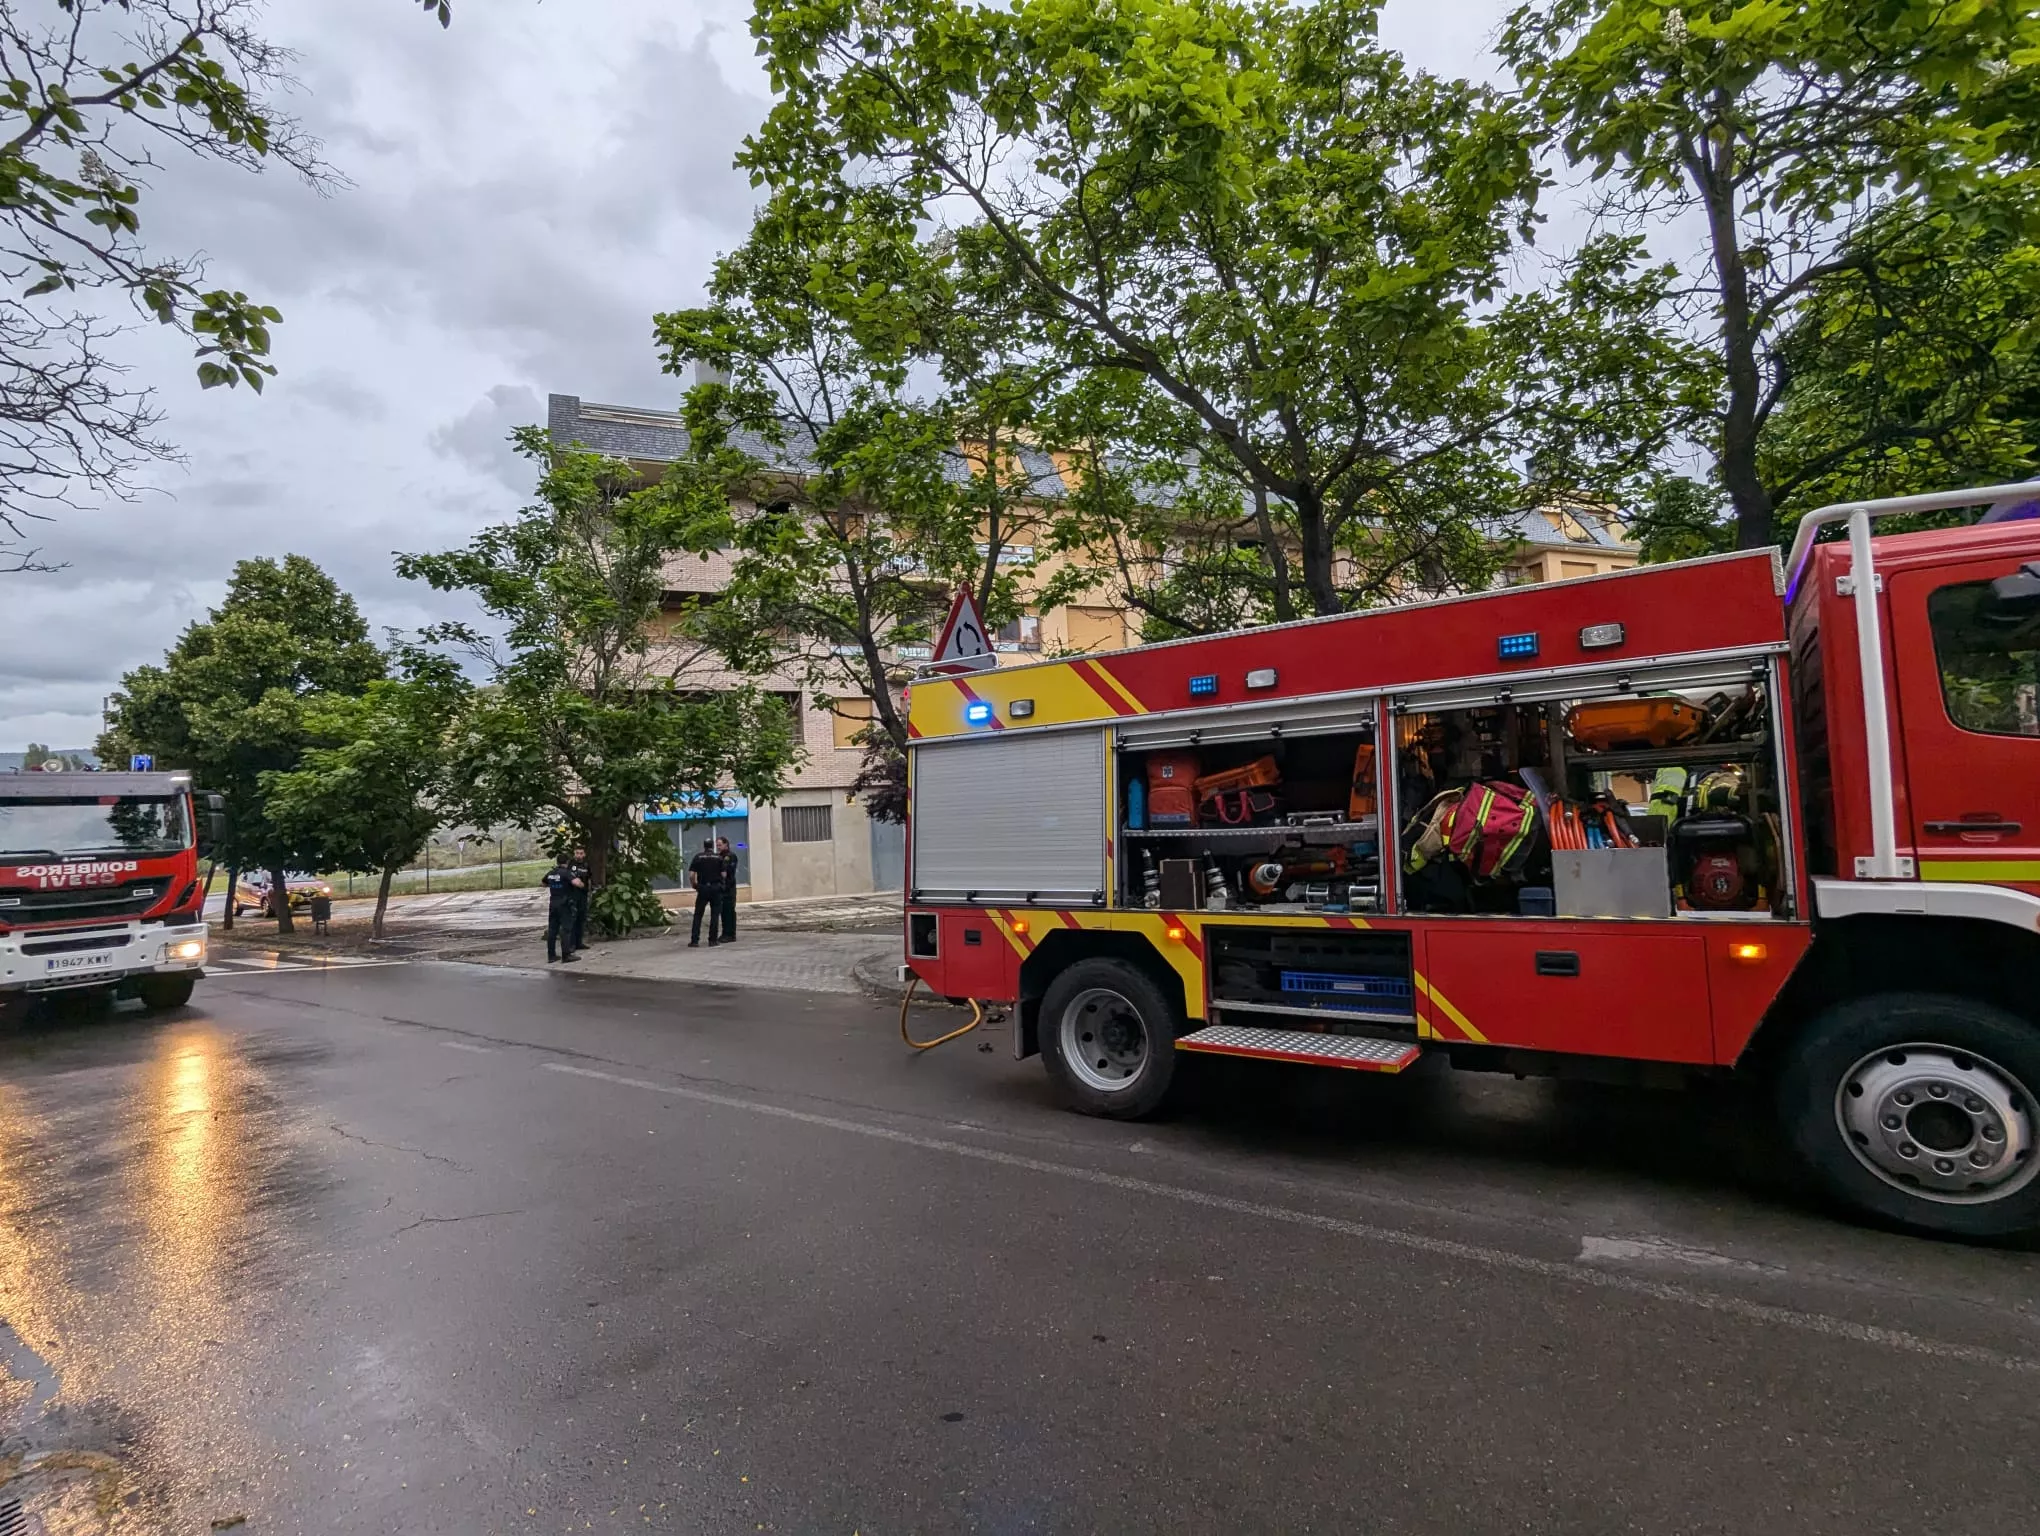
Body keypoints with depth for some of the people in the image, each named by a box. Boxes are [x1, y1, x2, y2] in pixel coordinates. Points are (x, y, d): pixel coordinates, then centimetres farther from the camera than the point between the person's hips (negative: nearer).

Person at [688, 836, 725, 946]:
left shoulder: (698, 857, 2)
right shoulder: (719, 857, 2)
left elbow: (691, 875, -5)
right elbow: (723, 874, -3)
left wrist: (694, 885, 11)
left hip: (702, 888, 0)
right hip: (716, 888, 0)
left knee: (698, 915, 7)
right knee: (715, 914, 6)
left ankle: (694, 940, 4)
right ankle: (713, 940, 4)